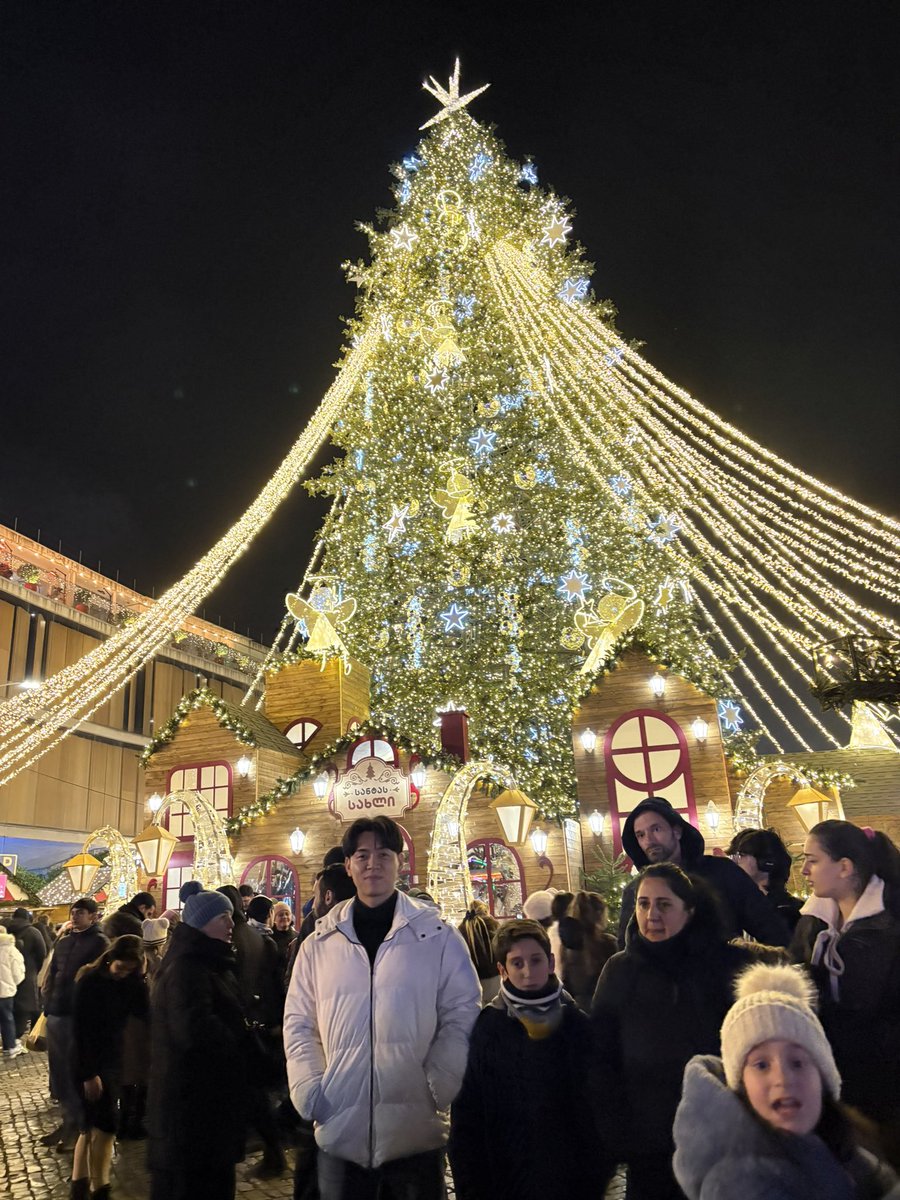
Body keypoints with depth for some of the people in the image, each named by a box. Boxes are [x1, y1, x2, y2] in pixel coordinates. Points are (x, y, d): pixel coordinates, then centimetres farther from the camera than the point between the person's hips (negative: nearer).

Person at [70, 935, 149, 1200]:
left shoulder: (130, 982, -2)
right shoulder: (89, 982, -17)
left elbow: (146, 1014, -12)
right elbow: (79, 1030, -16)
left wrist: (140, 981, -22)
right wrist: (89, 1073, -17)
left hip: (113, 1059, 6)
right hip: (89, 1062, -6)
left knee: (93, 1123, 13)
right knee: (104, 1125, -6)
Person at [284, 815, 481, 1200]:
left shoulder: (438, 937, -1)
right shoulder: (319, 943, 6)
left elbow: (462, 1014, -1)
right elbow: (299, 1023, 9)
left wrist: (439, 1086, -9)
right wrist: (310, 1091, -2)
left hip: (416, 1129, -2)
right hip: (340, 1129, 2)